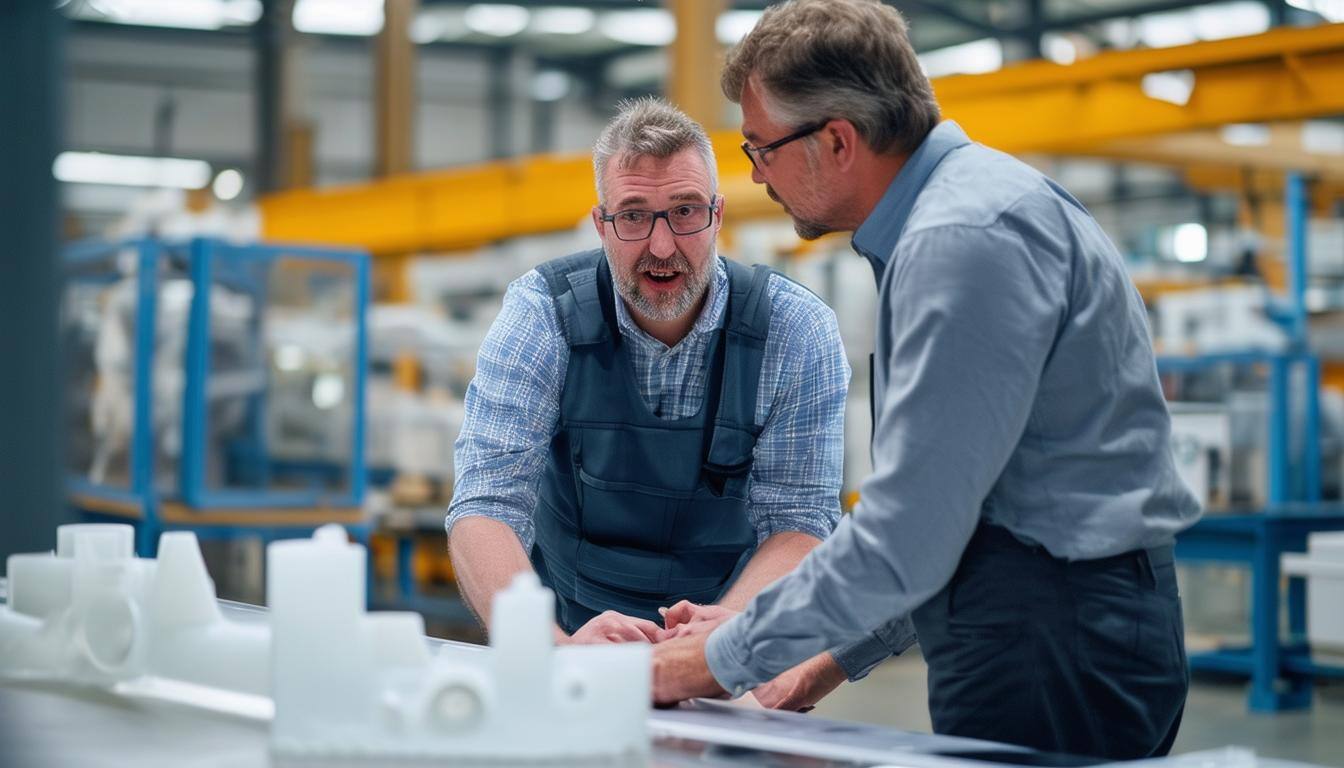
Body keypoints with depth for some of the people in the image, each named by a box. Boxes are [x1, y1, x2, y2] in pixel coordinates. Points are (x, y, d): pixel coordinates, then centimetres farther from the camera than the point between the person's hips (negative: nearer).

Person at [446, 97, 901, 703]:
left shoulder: (798, 331, -7)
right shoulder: (541, 314, -8)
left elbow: (795, 522, -9)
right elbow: (485, 509, -16)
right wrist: (556, 648, -36)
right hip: (576, 636, -2)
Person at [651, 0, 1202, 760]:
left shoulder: (963, 238, -18)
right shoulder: (958, 207, 15)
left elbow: (906, 537, -21)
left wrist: (725, 659, -11)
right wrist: (840, 651, 18)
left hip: (1048, 648, -10)